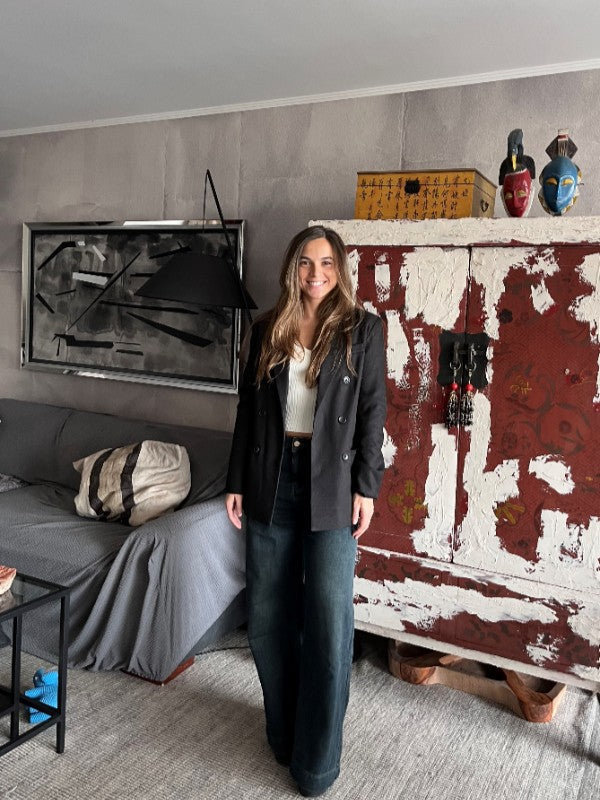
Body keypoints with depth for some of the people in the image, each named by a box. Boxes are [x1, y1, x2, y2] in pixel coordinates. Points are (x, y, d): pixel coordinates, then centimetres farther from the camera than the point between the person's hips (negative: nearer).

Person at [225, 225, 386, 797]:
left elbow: (372, 411, -1)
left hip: (331, 485, -3)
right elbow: (248, 408, 9)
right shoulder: (267, 330, 8)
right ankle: (283, 729, 32)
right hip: (270, 479, 3)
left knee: (329, 619, -2)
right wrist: (236, 483, 6)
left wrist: (366, 486, -7)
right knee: (267, 614, 10)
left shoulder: (362, 329, 1)